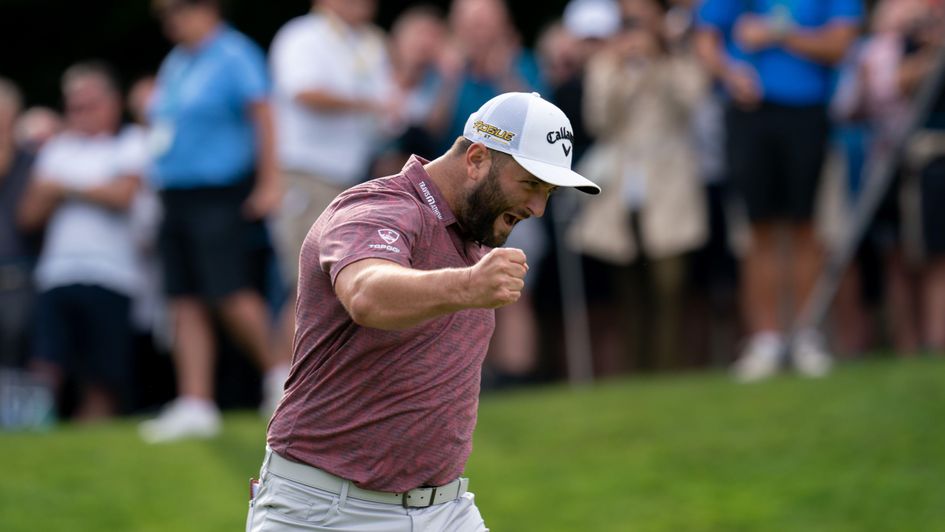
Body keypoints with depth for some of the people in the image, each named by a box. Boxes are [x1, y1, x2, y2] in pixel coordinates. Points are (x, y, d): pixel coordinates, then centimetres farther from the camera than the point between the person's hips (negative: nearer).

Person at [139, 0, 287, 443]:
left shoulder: (234, 55, -7)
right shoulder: (174, 64, 18)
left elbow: (262, 117, -12)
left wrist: (269, 183, -17)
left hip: (221, 197, -8)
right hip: (176, 200, 8)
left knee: (229, 294, -14)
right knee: (187, 305, 2)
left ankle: (278, 373, 5)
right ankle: (195, 404, 1)